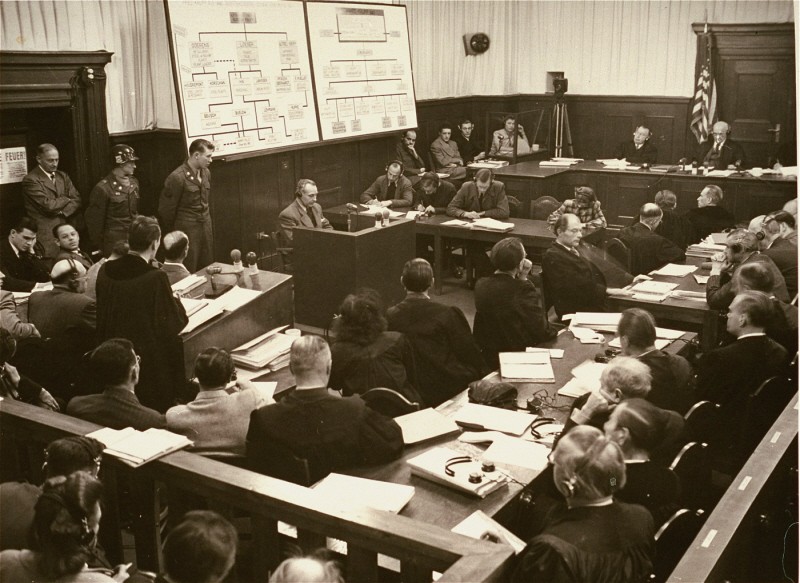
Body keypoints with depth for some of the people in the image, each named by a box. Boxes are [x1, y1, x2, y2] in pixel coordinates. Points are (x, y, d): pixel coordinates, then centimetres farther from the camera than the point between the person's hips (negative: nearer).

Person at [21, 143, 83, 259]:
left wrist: (62, 211, -11)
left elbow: (77, 200, 6)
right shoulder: (30, 180, -6)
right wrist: (66, 199, 1)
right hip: (46, 234, -6)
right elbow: (48, 205, -14)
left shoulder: (63, 176, 15)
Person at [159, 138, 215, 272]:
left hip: (206, 228, 6)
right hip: (187, 230, -6)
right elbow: (166, 210, -10)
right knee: (188, 273, 1)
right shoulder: (177, 177, -16)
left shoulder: (206, 173, 5)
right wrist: (172, 235, -1)